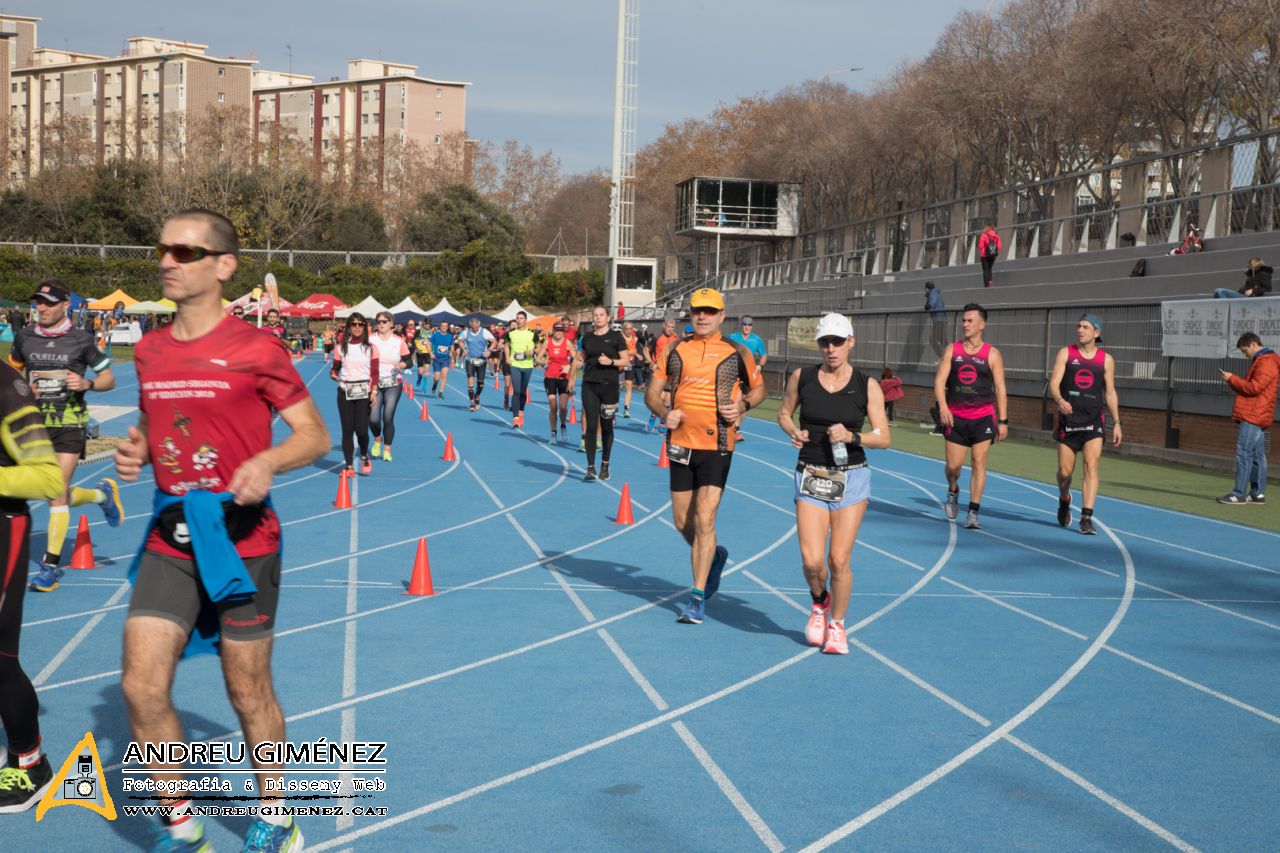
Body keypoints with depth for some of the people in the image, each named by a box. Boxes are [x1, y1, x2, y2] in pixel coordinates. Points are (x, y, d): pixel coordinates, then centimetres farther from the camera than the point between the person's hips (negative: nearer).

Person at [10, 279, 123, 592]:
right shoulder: (24, 337, 5)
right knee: (55, 492, 9)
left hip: (69, 424, -4)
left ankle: (51, 565, -5)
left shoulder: (81, 340, -4)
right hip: (35, 422, 4)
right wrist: (24, 387, -2)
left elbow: (109, 378, 3)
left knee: (58, 491, -11)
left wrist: (86, 383, -18)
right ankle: (103, 494, 40)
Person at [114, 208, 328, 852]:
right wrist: (134, 448, 1)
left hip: (242, 539, -4)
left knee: (249, 693, 7)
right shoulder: (149, 351, 7)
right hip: (169, 540, 5)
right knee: (141, 688, -5)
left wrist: (268, 461, -25)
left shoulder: (256, 349, -9)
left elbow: (316, 435, -6)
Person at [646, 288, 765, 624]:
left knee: (704, 520, -12)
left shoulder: (737, 353, 1)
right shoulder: (676, 350, 6)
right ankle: (714, 556, 41)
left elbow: (759, 388, 14)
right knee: (682, 522, 10)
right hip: (681, 444, 4)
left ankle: (698, 597, -5)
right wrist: (664, 413, -12)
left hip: (717, 448, -4)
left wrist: (743, 404, -8)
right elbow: (652, 392, 9)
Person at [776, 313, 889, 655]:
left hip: (852, 477, -1)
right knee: (811, 561, -9)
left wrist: (851, 436, -20)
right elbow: (784, 413, 15)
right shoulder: (801, 377, 0)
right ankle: (819, 602, 26)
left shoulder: (867, 386, -4)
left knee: (838, 561, -4)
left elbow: (883, 437, -3)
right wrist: (793, 432, -7)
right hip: (810, 476, 1)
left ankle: (837, 625, 21)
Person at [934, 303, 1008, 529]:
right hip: (955, 417, 2)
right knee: (953, 465, 3)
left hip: (983, 417, -2)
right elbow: (939, 380, -1)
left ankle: (973, 512, -3)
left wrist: (1003, 421, -3)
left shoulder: (992, 354, 1)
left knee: (979, 462, -7)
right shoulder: (952, 350, 5)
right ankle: (953, 491, 36)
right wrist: (943, 406, -18)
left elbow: (999, 388, 1)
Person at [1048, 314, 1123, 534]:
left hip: (1094, 421, 0)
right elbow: (1053, 384, -7)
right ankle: (1064, 501, 36)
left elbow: (1110, 393, 11)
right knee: (1065, 470, 4)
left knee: (1091, 465, -15)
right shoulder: (1065, 353, 2)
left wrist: (1117, 423, 6)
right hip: (1068, 420, 0)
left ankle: (1086, 517, -16)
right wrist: (1059, 400, -29)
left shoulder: (1106, 359, 6)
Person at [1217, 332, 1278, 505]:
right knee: (1257, 455, 11)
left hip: (1253, 417, -10)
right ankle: (1258, 493, 14)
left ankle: (1239, 494, -14)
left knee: (1244, 454, -12)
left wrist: (1232, 379, -11)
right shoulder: (1260, 361, 22)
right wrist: (1234, 381, 8)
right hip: (1255, 417, 10)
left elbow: (1254, 387, -19)